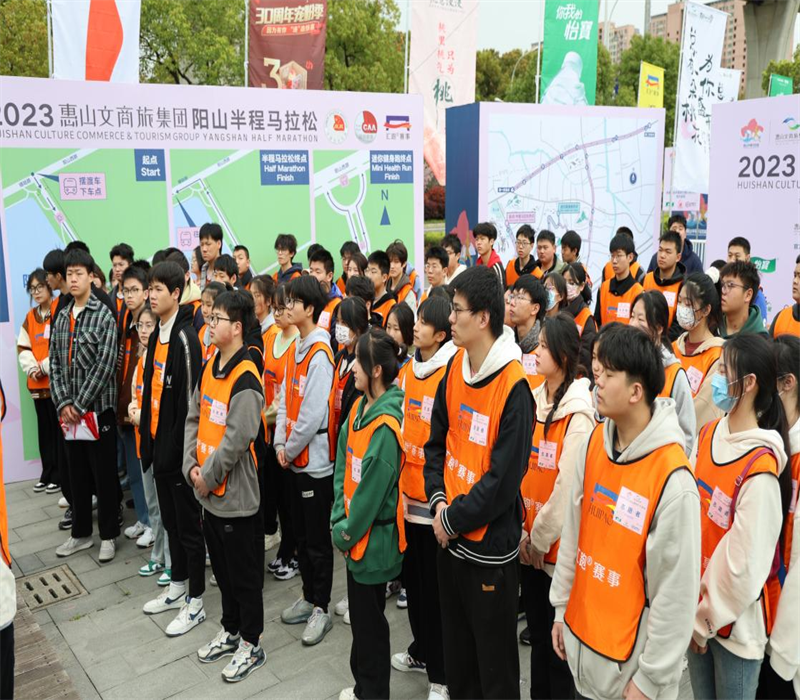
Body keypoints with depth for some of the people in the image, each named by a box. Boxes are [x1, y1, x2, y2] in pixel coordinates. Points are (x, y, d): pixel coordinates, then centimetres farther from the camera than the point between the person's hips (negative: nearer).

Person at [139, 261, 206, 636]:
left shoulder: (185, 338, -18)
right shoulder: (157, 335, 10)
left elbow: (190, 399, -20)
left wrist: (179, 448, -18)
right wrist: (149, 440, 13)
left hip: (178, 448, -8)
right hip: (159, 444, 9)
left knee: (188, 525, 4)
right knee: (170, 521, 20)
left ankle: (195, 602, 17)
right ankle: (178, 587, 35)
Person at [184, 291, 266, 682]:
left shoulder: (245, 380, -21)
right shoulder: (209, 368, 5)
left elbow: (236, 440, -23)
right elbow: (194, 419, 7)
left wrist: (208, 476, -13)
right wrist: (192, 466, -4)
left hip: (236, 493, -8)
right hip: (208, 491, 8)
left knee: (244, 572, 8)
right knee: (222, 567, 22)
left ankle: (251, 645, 25)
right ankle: (230, 631, 41)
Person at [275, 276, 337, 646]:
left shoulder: (320, 353, -18)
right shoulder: (295, 348, 8)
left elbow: (314, 414, -21)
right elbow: (286, 399, 11)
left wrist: (292, 448, -10)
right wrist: (281, 444, 1)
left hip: (315, 459, -8)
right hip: (294, 459, 8)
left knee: (318, 538, 4)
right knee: (301, 533, 18)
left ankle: (321, 609, 18)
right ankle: (309, 597, 33)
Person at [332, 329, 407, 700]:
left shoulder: (386, 426, -24)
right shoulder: (359, 408, 2)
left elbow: (373, 489, -20)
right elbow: (343, 465, 6)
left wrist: (347, 531, -9)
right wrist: (339, 518, 0)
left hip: (372, 538, -8)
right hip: (354, 533, 8)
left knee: (369, 619, 9)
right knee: (360, 614, 21)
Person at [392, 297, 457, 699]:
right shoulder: (407, 370, 7)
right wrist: (397, 480, 9)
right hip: (407, 490, 7)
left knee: (435, 585, 5)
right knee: (411, 575, 20)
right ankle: (421, 650, 41)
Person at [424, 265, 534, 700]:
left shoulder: (513, 387, -20)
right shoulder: (456, 366, 1)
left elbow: (504, 478, -20)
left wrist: (454, 520, -12)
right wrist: (438, 501, -3)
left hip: (490, 543, -7)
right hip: (450, 535, 7)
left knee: (494, 658, 12)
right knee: (455, 648, 23)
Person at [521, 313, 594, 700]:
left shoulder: (578, 414, -16)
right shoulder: (534, 399, 4)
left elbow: (569, 486, -18)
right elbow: (521, 470, 5)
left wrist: (541, 538, -10)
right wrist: (522, 530, 1)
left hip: (557, 544, -6)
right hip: (529, 541, 7)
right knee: (537, 628, 20)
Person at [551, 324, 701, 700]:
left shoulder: (673, 478, -24)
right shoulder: (594, 442, -5)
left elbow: (676, 593, -18)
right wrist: (562, 608, 11)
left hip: (629, 658, -6)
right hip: (580, 635, 6)